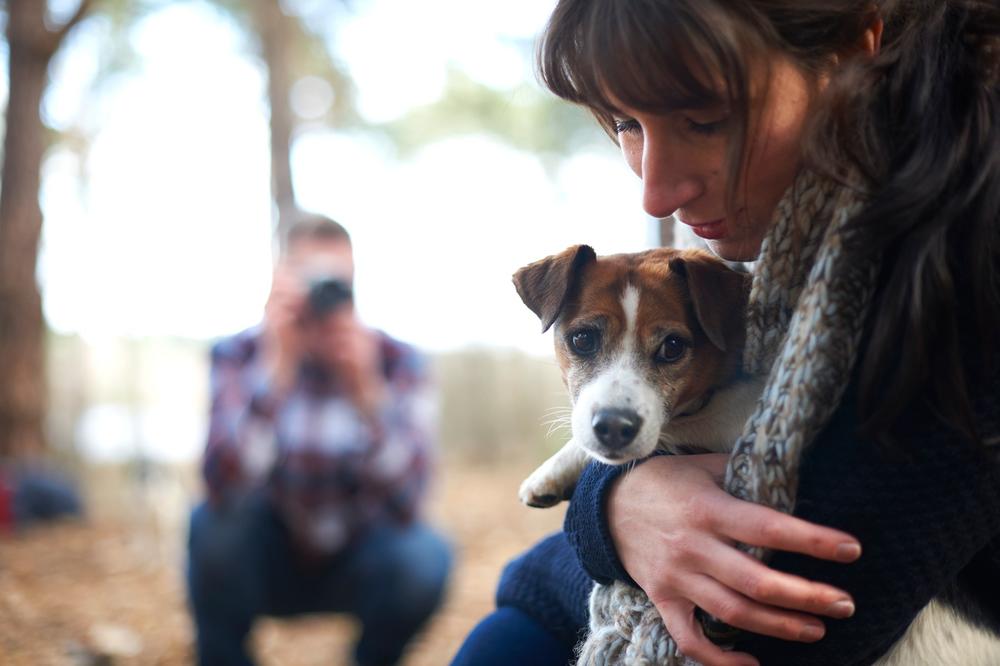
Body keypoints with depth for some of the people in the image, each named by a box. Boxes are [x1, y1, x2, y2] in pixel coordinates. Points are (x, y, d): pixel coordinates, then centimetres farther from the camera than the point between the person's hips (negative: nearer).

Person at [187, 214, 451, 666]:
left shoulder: (397, 362, -15)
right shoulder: (238, 355, -15)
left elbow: (403, 505, -28)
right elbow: (225, 486, -32)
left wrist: (366, 388, -42)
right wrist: (278, 367, -41)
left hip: (356, 562, 1)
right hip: (268, 559, 0)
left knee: (424, 558, -28)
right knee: (215, 523, -30)